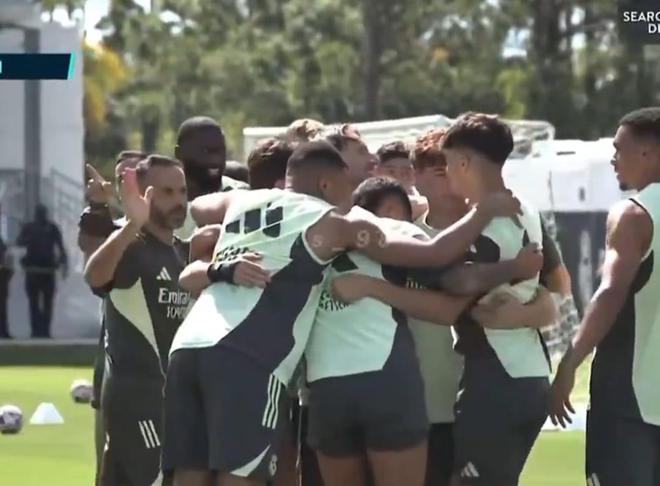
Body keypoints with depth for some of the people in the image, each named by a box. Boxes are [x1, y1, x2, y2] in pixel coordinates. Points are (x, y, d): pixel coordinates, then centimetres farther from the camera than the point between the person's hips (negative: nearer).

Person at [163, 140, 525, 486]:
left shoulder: (238, 202, 25)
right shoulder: (332, 224, 10)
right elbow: (436, 253, 11)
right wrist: (485, 211, 25)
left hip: (187, 349, 6)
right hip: (244, 359, -6)